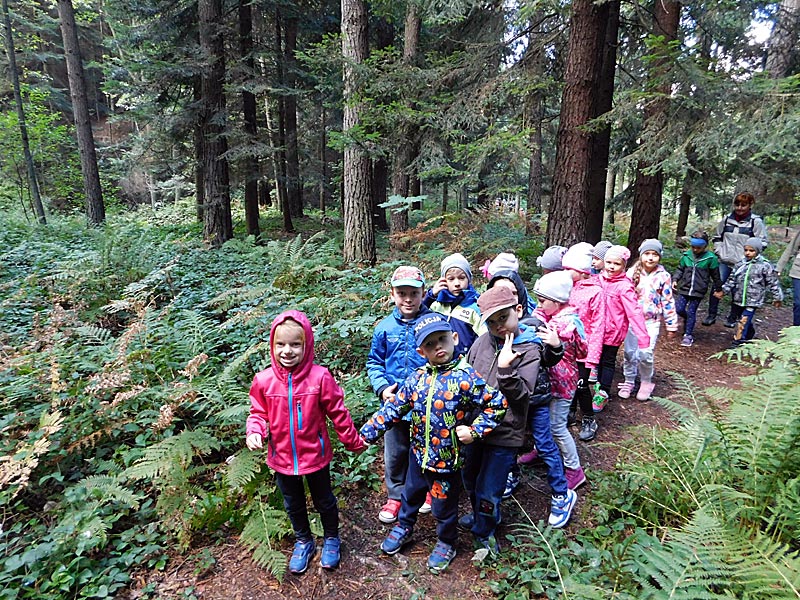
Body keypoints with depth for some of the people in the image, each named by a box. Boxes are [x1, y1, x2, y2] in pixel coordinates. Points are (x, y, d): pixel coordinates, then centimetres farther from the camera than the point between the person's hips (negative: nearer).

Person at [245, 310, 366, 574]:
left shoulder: (320, 377, -21)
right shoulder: (263, 380, -15)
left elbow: (337, 412, -10)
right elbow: (258, 413, 1)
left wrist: (354, 441, -2)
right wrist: (254, 432, -19)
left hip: (315, 455, -2)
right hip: (282, 458, 2)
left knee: (324, 500, 21)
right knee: (293, 504, 24)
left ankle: (331, 538, 48)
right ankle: (303, 542, 49)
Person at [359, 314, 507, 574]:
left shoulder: (466, 377, -20)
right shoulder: (417, 378, -5)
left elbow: (497, 404, -15)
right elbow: (393, 408, 0)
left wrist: (474, 431, -18)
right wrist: (367, 432, -2)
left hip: (447, 459, -4)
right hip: (419, 453, 5)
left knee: (444, 506, 16)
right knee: (411, 494, 26)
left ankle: (446, 543, 43)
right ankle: (403, 527, 54)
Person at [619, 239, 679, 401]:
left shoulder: (663, 276, -3)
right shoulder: (632, 272, -1)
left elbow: (668, 302, 0)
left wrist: (671, 325, 2)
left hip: (651, 322, -2)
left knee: (645, 354, -8)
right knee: (630, 352, 7)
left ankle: (646, 383, 15)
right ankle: (628, 382, 24)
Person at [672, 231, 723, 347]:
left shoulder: (710, 258, -5)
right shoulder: (686, 255, 0)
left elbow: (715, 275, 5)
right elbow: (680, 269, 12)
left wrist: (718, 289, 12)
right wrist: (675, 279, -4)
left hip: (698, 291, -3)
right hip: (684, 288, 3)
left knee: (691, 312, 0)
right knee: (679, 309, 1)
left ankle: (688, 335, 11)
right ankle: (689, 320, 33)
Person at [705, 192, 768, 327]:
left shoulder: (756, 222, -3)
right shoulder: (727, 219, 6)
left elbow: (762, 243, -1)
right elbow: (718, 237, 18)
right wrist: (718, 251, 6)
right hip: (724, 262, 2)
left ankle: (732, 318, 18)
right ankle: (712, 315, 7)